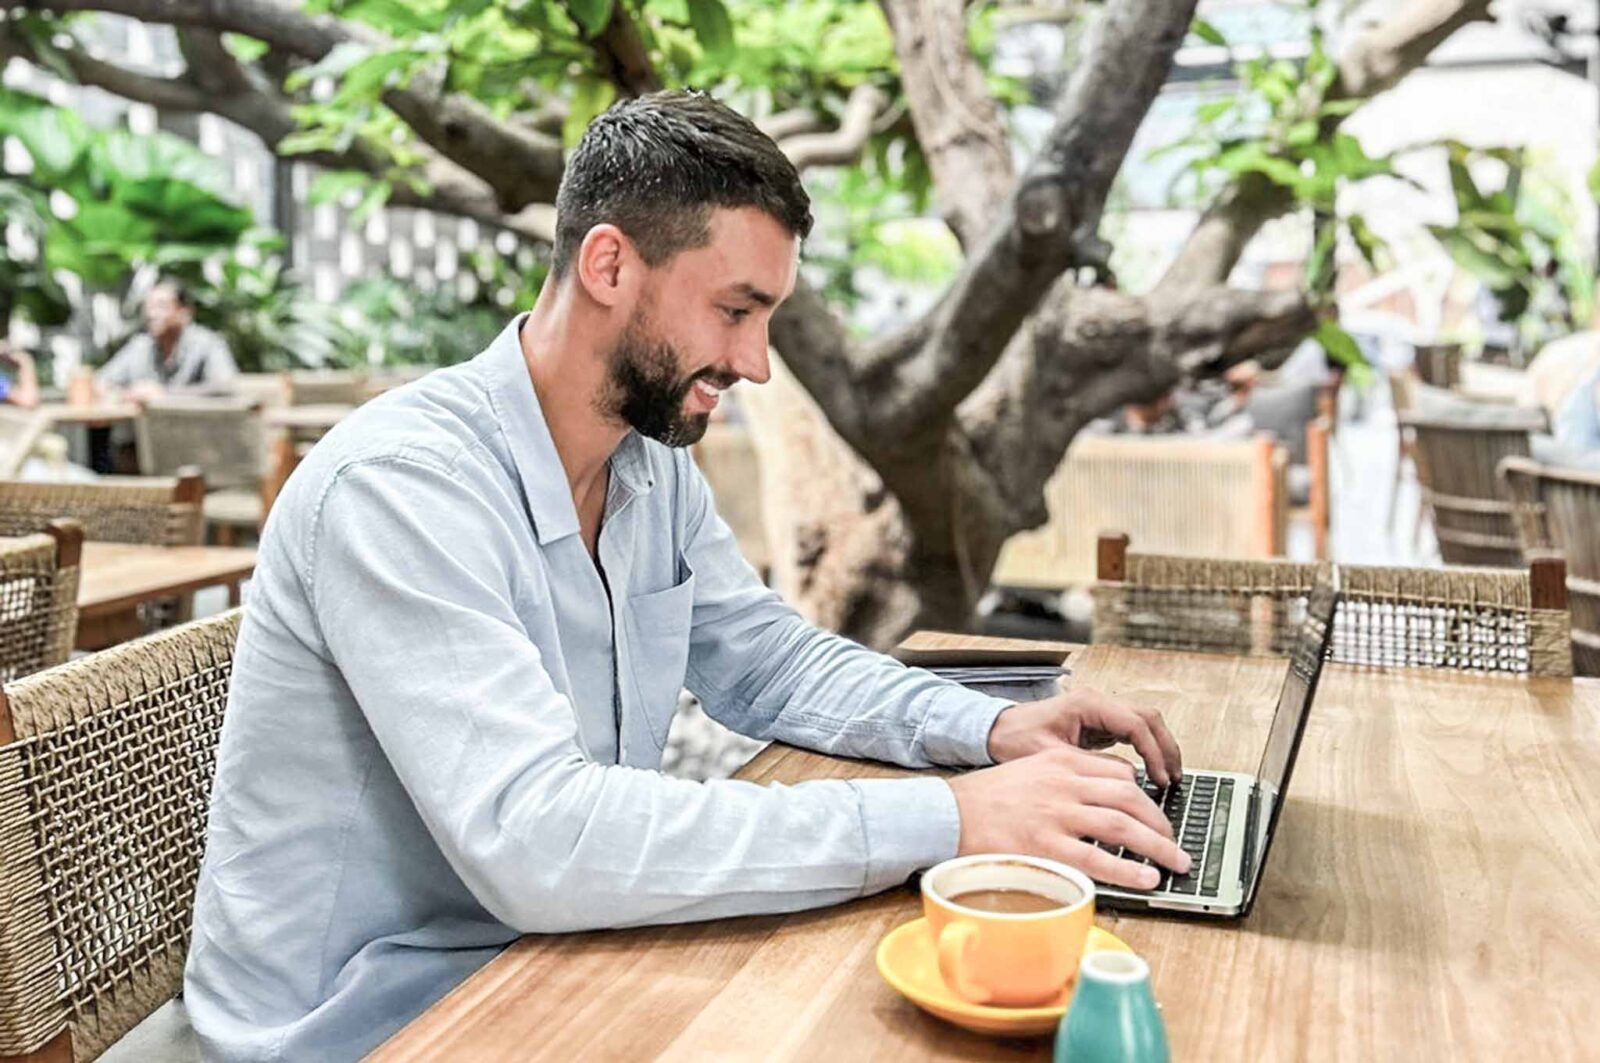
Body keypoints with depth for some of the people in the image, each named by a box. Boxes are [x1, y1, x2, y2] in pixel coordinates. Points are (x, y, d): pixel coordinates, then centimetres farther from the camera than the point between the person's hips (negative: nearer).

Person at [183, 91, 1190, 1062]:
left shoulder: (656, 462, -1)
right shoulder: (401, 485, -25)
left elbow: (768, 662, 9)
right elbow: (533, 836, -34)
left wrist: (990, 726, -8)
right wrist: (945, 820, -33)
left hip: (546, 964, 7)